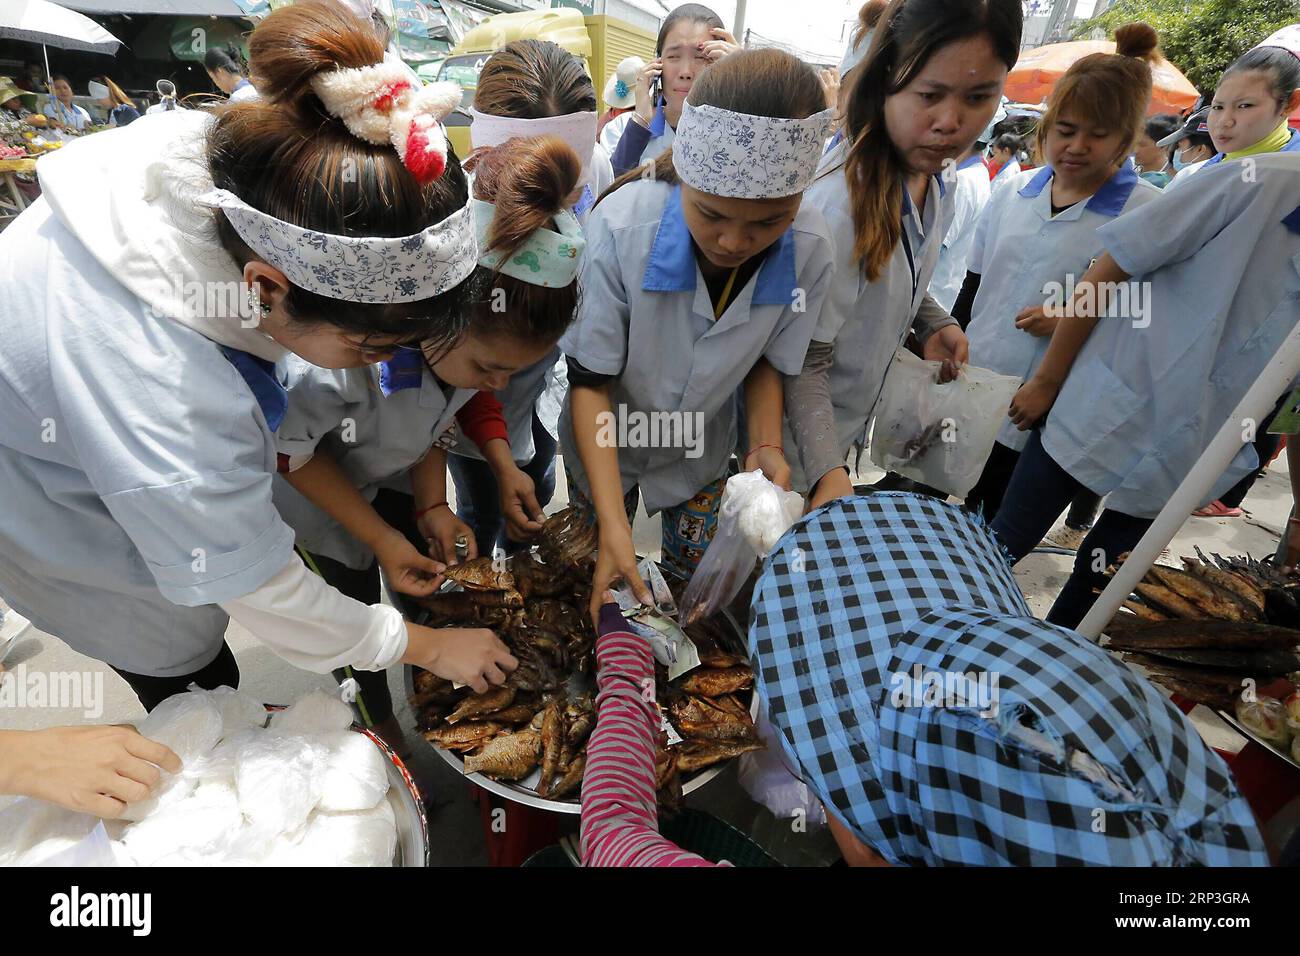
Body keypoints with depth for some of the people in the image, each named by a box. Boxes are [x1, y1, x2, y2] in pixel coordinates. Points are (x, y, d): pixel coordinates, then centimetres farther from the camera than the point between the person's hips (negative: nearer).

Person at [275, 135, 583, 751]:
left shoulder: (473, 329, -26)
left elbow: (435, 413, -6)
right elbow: (292, 451, -23)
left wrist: (431, 505, -13)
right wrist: (382, 538, -22)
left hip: (393, 472, 5)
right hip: (310, 482, -4)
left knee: (429, 586, 12)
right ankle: (380, 729, 38)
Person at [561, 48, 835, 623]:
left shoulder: (809, 254, -25)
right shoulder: (620, 226, -34)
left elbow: (767, 361, -7)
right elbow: (589, 379, -26)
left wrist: (765, 444, -26)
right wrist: (613, 524, -33)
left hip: (702, 448, 2)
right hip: (605, 444, -1)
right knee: (601, 581, 21)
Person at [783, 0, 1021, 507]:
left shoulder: (935, 185, -2)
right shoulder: (838, 201, -29)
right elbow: (805, 361, -27)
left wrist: (935, 322, -3)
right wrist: (826, 471, -38)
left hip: (852, 421, 8)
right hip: (801, 437, -8)